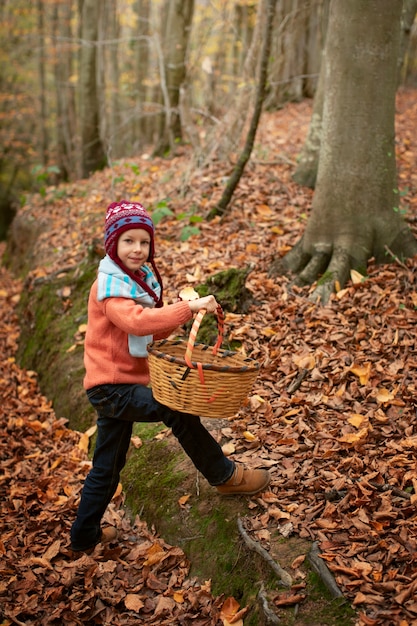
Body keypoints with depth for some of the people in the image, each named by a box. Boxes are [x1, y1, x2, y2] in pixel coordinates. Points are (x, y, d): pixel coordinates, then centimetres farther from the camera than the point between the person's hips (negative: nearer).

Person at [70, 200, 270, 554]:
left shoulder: (140, 277, 10)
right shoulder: (110, 285, -18)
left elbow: (153, 332, 10)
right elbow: (136, 321, -37)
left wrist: (183, 314, -8)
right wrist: (188, 307, -40)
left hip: (122, 382, 10)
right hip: (111, 385, -9)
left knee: (108, 467, 17)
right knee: (179, 411, -16)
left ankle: (85, 537, 31)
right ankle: (225, 476, 1)